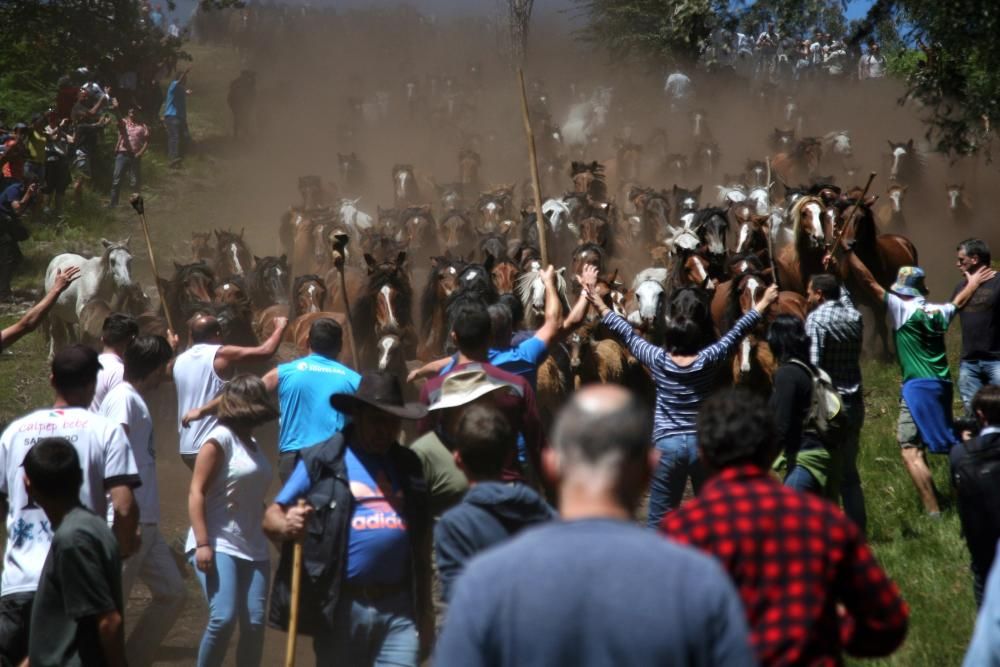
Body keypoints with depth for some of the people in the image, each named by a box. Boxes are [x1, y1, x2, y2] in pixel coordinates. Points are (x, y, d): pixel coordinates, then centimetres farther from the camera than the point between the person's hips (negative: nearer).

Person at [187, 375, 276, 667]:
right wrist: (202, 544, -19)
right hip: (218, 545, -7)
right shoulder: (221, 438, -7)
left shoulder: (253, 444, 15)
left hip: (253, 547, 7)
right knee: (223, 618, -19)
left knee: (254, 624, -1)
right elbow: (196, 492, -12)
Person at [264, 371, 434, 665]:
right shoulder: (322, 460, 0)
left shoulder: (408, 465, 12)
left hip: (399, 608, 3)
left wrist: (426, 609, 15)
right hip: (341, 607, -3)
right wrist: (287, 525, -24)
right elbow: (272, 516, -1)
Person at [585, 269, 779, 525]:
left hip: (667, 444, -1)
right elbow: (737, 332, 5)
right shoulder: (709, 360, -5)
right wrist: (764, 303, 15)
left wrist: (598, 303, 13)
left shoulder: (658, 360, -4)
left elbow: (626, 333, 4)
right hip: (704, 443, 1)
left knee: (658, 521, 4)